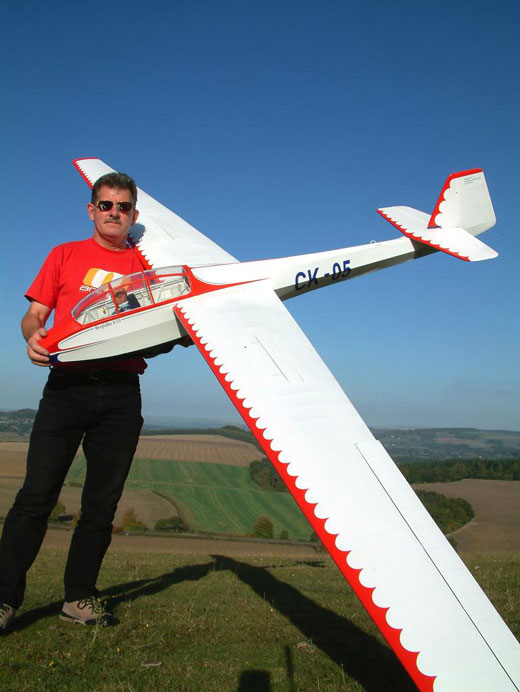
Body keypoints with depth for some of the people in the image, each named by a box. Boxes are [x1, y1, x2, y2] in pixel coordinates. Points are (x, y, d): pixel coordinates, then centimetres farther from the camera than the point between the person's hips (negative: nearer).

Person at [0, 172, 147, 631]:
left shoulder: (147, 264, 15)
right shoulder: (65, 255, 14)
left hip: (122, 393, 2)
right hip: (68, 384, -1)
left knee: (102, 503, 6)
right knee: (37, 495, -4)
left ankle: (80, 598, 19)